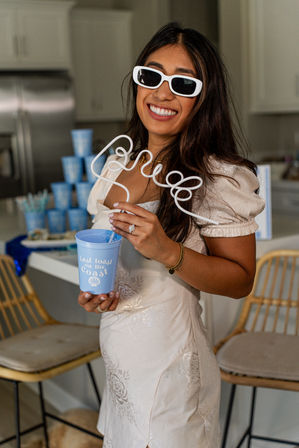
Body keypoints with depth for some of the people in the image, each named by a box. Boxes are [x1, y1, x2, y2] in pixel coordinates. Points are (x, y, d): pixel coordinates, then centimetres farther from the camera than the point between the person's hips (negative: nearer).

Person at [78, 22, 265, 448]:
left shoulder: (220, 179, -17)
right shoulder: (117, 165, 3)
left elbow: (241, 280, -14)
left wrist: (167, 252, -29)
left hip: (170, 364, -6)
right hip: (117, 360, 7)